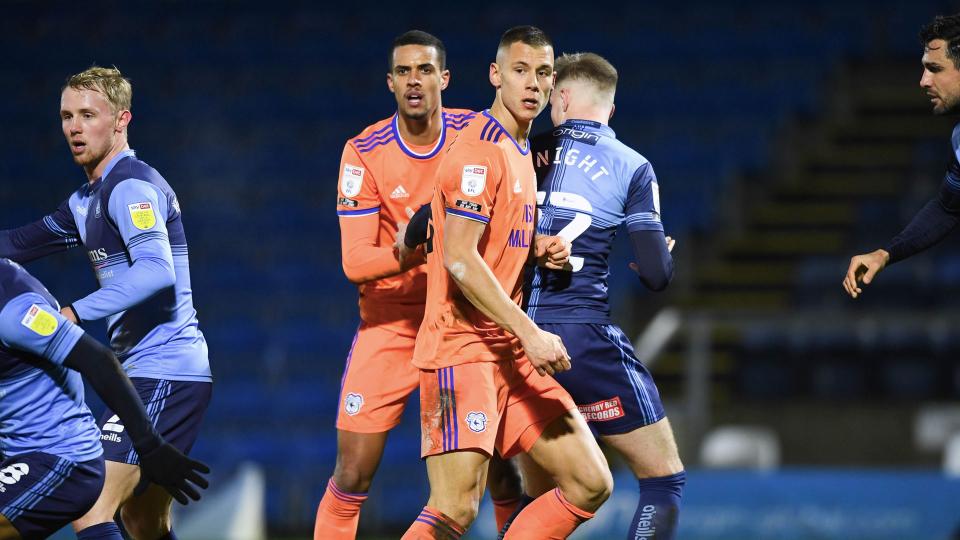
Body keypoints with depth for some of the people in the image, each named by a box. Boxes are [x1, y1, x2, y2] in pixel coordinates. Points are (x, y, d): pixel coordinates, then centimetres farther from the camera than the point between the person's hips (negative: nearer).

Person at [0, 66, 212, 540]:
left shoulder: (130, 186, -13)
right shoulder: (87, 200, 18)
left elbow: (156, 270, -29)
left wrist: (74, 314, -34)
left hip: (163, 373, -11)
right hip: (149, 375, 11)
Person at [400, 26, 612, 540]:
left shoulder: (521, 151, 17)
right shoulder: (480, 148, -13)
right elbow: (460, 260, -20)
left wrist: (538, 247, 8)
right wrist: (530, 334, -22)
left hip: (511, 352, 9)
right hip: (461, 346, -9)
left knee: (591, 484, 4)